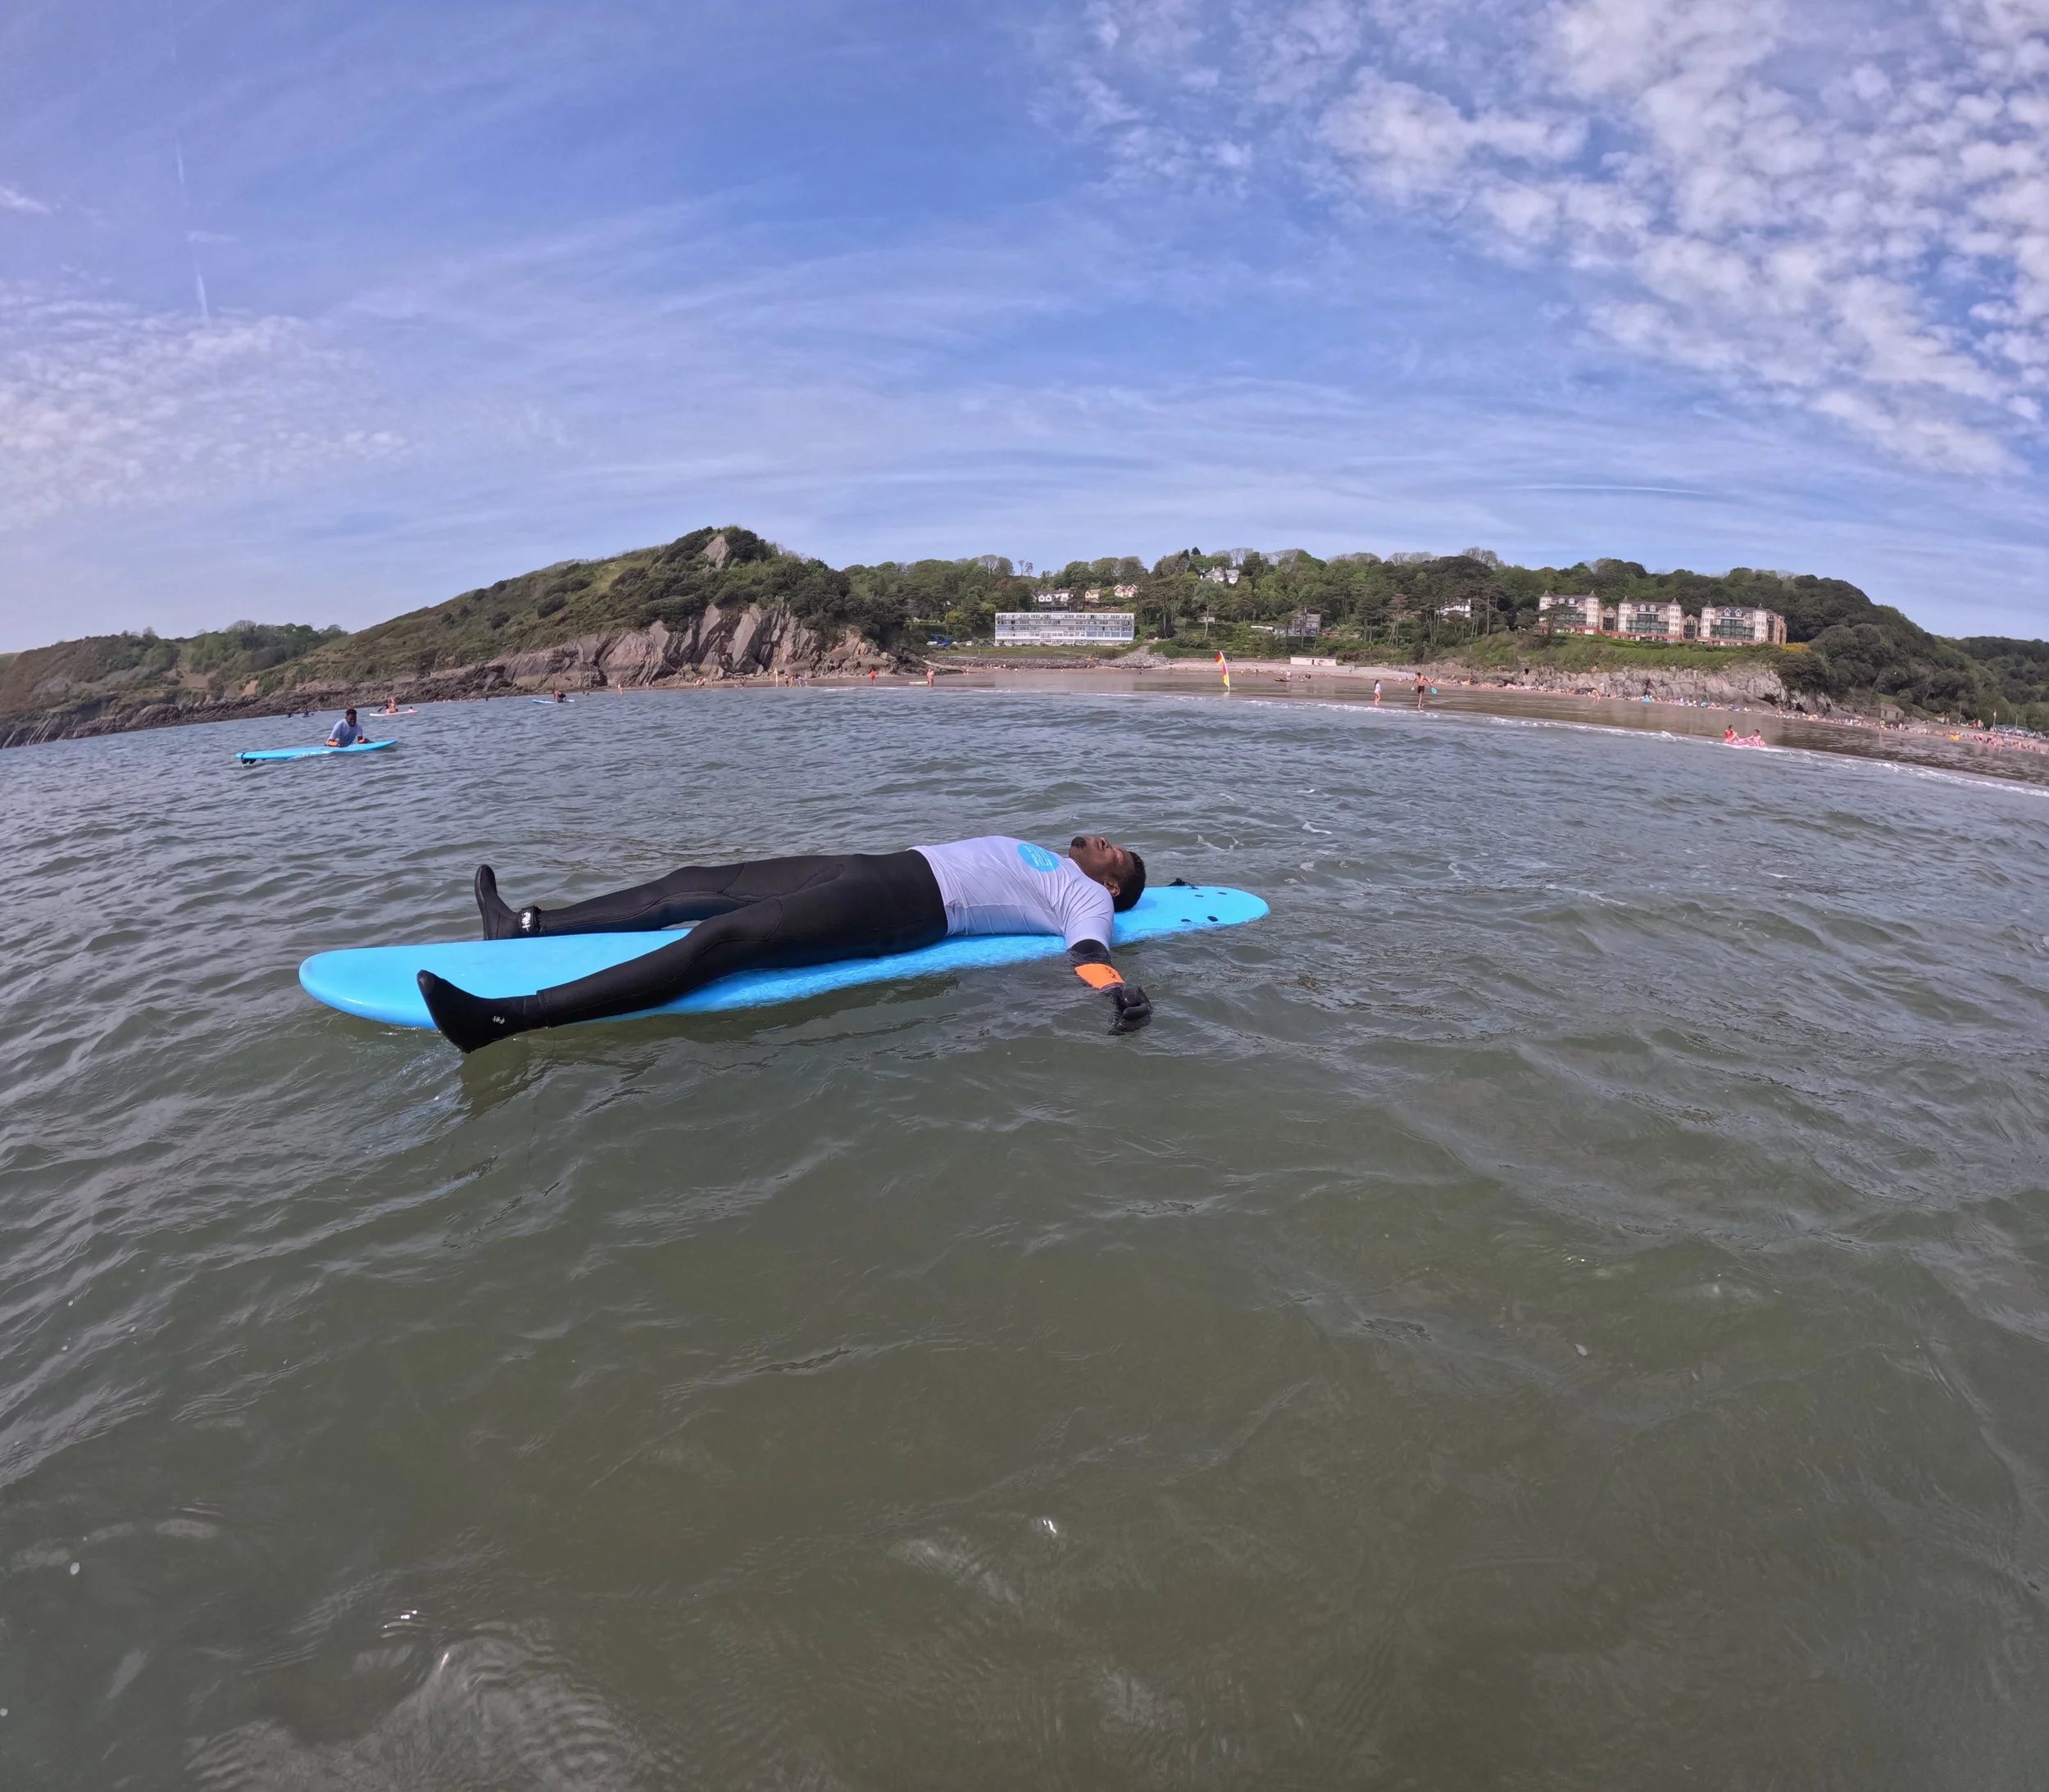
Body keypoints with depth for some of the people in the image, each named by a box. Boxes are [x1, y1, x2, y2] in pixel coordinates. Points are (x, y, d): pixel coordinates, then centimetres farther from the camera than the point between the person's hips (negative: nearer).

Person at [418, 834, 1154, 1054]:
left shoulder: (1086, 898, 5)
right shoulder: (1042, 860, 31)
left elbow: (1090, 955, -13)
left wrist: (1117, 992, -32)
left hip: (905, 904, -10)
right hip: (886, 867, 10)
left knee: (722, 938, -26)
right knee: (700, 884, 3)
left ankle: (508, 1017, -34)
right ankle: (526, 924, 8)